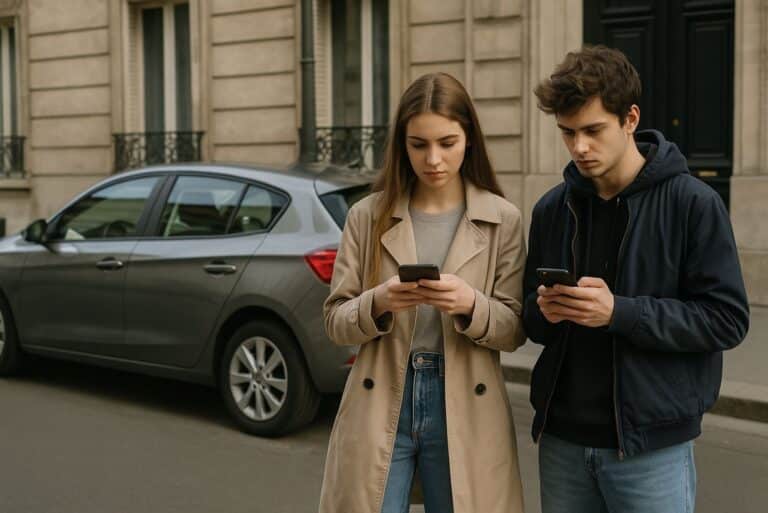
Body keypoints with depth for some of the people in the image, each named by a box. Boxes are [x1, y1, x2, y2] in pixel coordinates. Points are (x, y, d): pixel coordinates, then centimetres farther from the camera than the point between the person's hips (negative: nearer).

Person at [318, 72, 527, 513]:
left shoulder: (503, 219, 0)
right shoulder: (368, 216, 2)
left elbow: (514, 330, 0)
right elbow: (336, 321, 2)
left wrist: (470, 305, -20)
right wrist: (378, 302, -18)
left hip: (465, 410, 0)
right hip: (379, 405, 1)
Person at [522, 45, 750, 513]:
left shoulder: (692, 203, -8)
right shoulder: (552, 209, 5)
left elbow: (727, 319, -11)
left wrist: (620, 312, -21)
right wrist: (544, 311, -11)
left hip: (651, 447, -4)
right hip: (562, 439, 4)